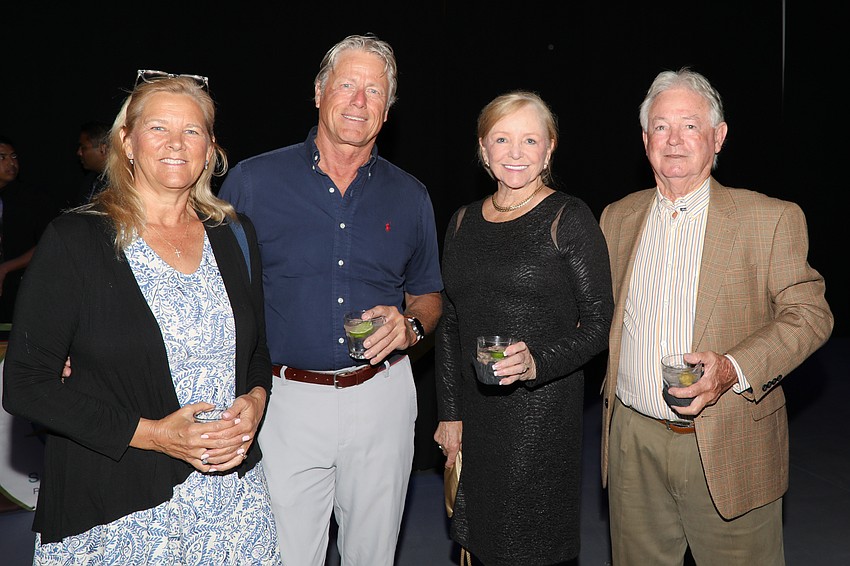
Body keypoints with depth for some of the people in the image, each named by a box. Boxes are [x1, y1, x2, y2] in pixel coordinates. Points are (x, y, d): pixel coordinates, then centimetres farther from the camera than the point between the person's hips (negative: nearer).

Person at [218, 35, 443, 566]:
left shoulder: (409, 196, 6)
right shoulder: (253, 181, -3)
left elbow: (428, 296, 15)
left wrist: (409, 326, -7)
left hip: (383, 398, 3)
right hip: (285, 399, -2)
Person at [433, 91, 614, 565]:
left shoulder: (569, 218, -6)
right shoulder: (464, 222, 9)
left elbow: (600, 324, -7)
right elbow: (450, 324, 13)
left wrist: (538, 362, -24)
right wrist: (450, 413, 8)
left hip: (544, 412, -5)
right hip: (476, 411, 5)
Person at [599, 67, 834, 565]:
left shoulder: (772, 219, -4)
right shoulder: (618, 218, 9)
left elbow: (809, 314, -6)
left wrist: (734, 369, -21)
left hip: (729, 450, -3)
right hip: (633, 446, 3)